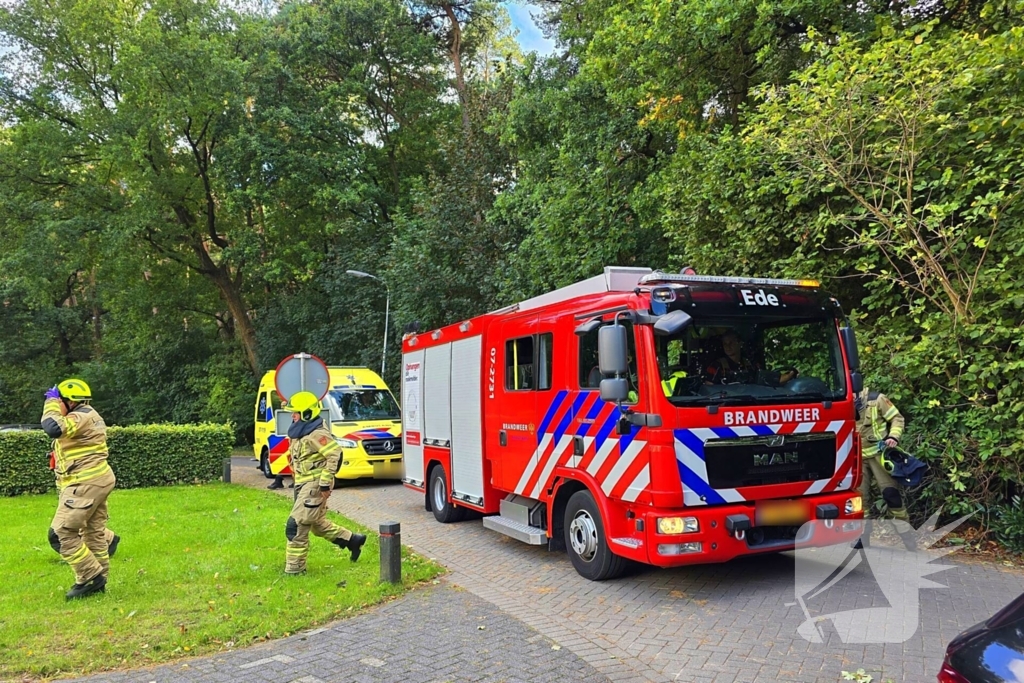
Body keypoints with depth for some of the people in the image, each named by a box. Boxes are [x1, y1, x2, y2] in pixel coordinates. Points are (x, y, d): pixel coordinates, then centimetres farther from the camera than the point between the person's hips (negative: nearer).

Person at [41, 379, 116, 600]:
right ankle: (98, 580, 21)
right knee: (94, 532, 14)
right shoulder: (86, 416, 18)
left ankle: (90, 578, -1)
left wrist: (52, 402, -19)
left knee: (64, 531, -7)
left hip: (86, 482, -11)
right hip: (94, 480, 11)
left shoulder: (82, 417, -16)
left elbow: (53, 428, -31)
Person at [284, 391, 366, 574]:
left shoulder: (316, 434, -19)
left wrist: (325, 482, -25)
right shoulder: (301, 433, 12)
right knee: (317, 523, 19)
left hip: (314, 486, -10)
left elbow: (336, 454, -27)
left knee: (295, 526, -7)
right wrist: (298, 482, 22)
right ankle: (353, 540, 31)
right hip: (304, 485, 10)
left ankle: (294, 569, 3)